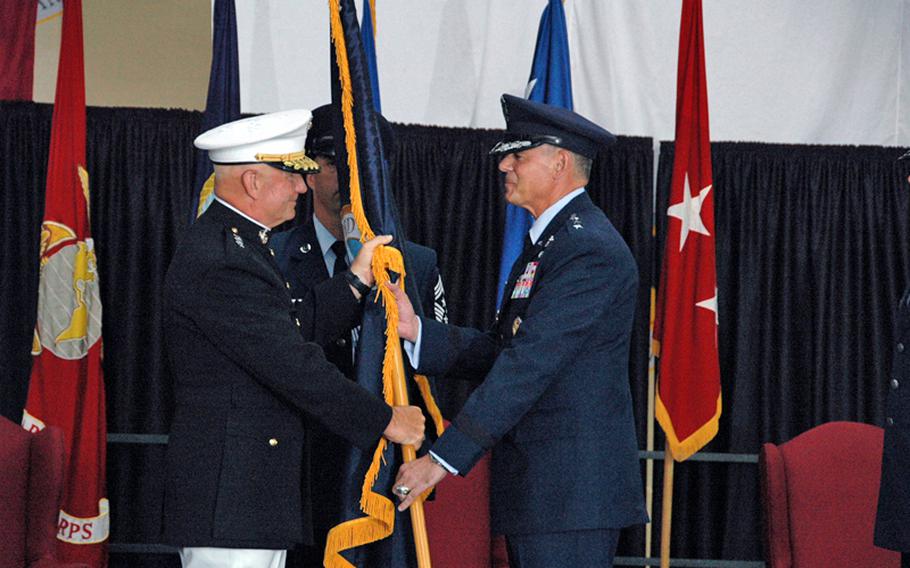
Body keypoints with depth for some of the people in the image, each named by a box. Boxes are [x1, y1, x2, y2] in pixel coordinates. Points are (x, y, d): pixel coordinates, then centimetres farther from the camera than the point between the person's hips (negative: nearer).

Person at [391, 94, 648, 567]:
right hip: (538, 491, 10)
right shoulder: (546, 242, 19)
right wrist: (417, 331, 2)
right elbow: (501, 351, 15)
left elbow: (530, 364, -22)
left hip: (571, 493, -10)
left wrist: (444, 457, -24)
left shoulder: (590, 250, -15)